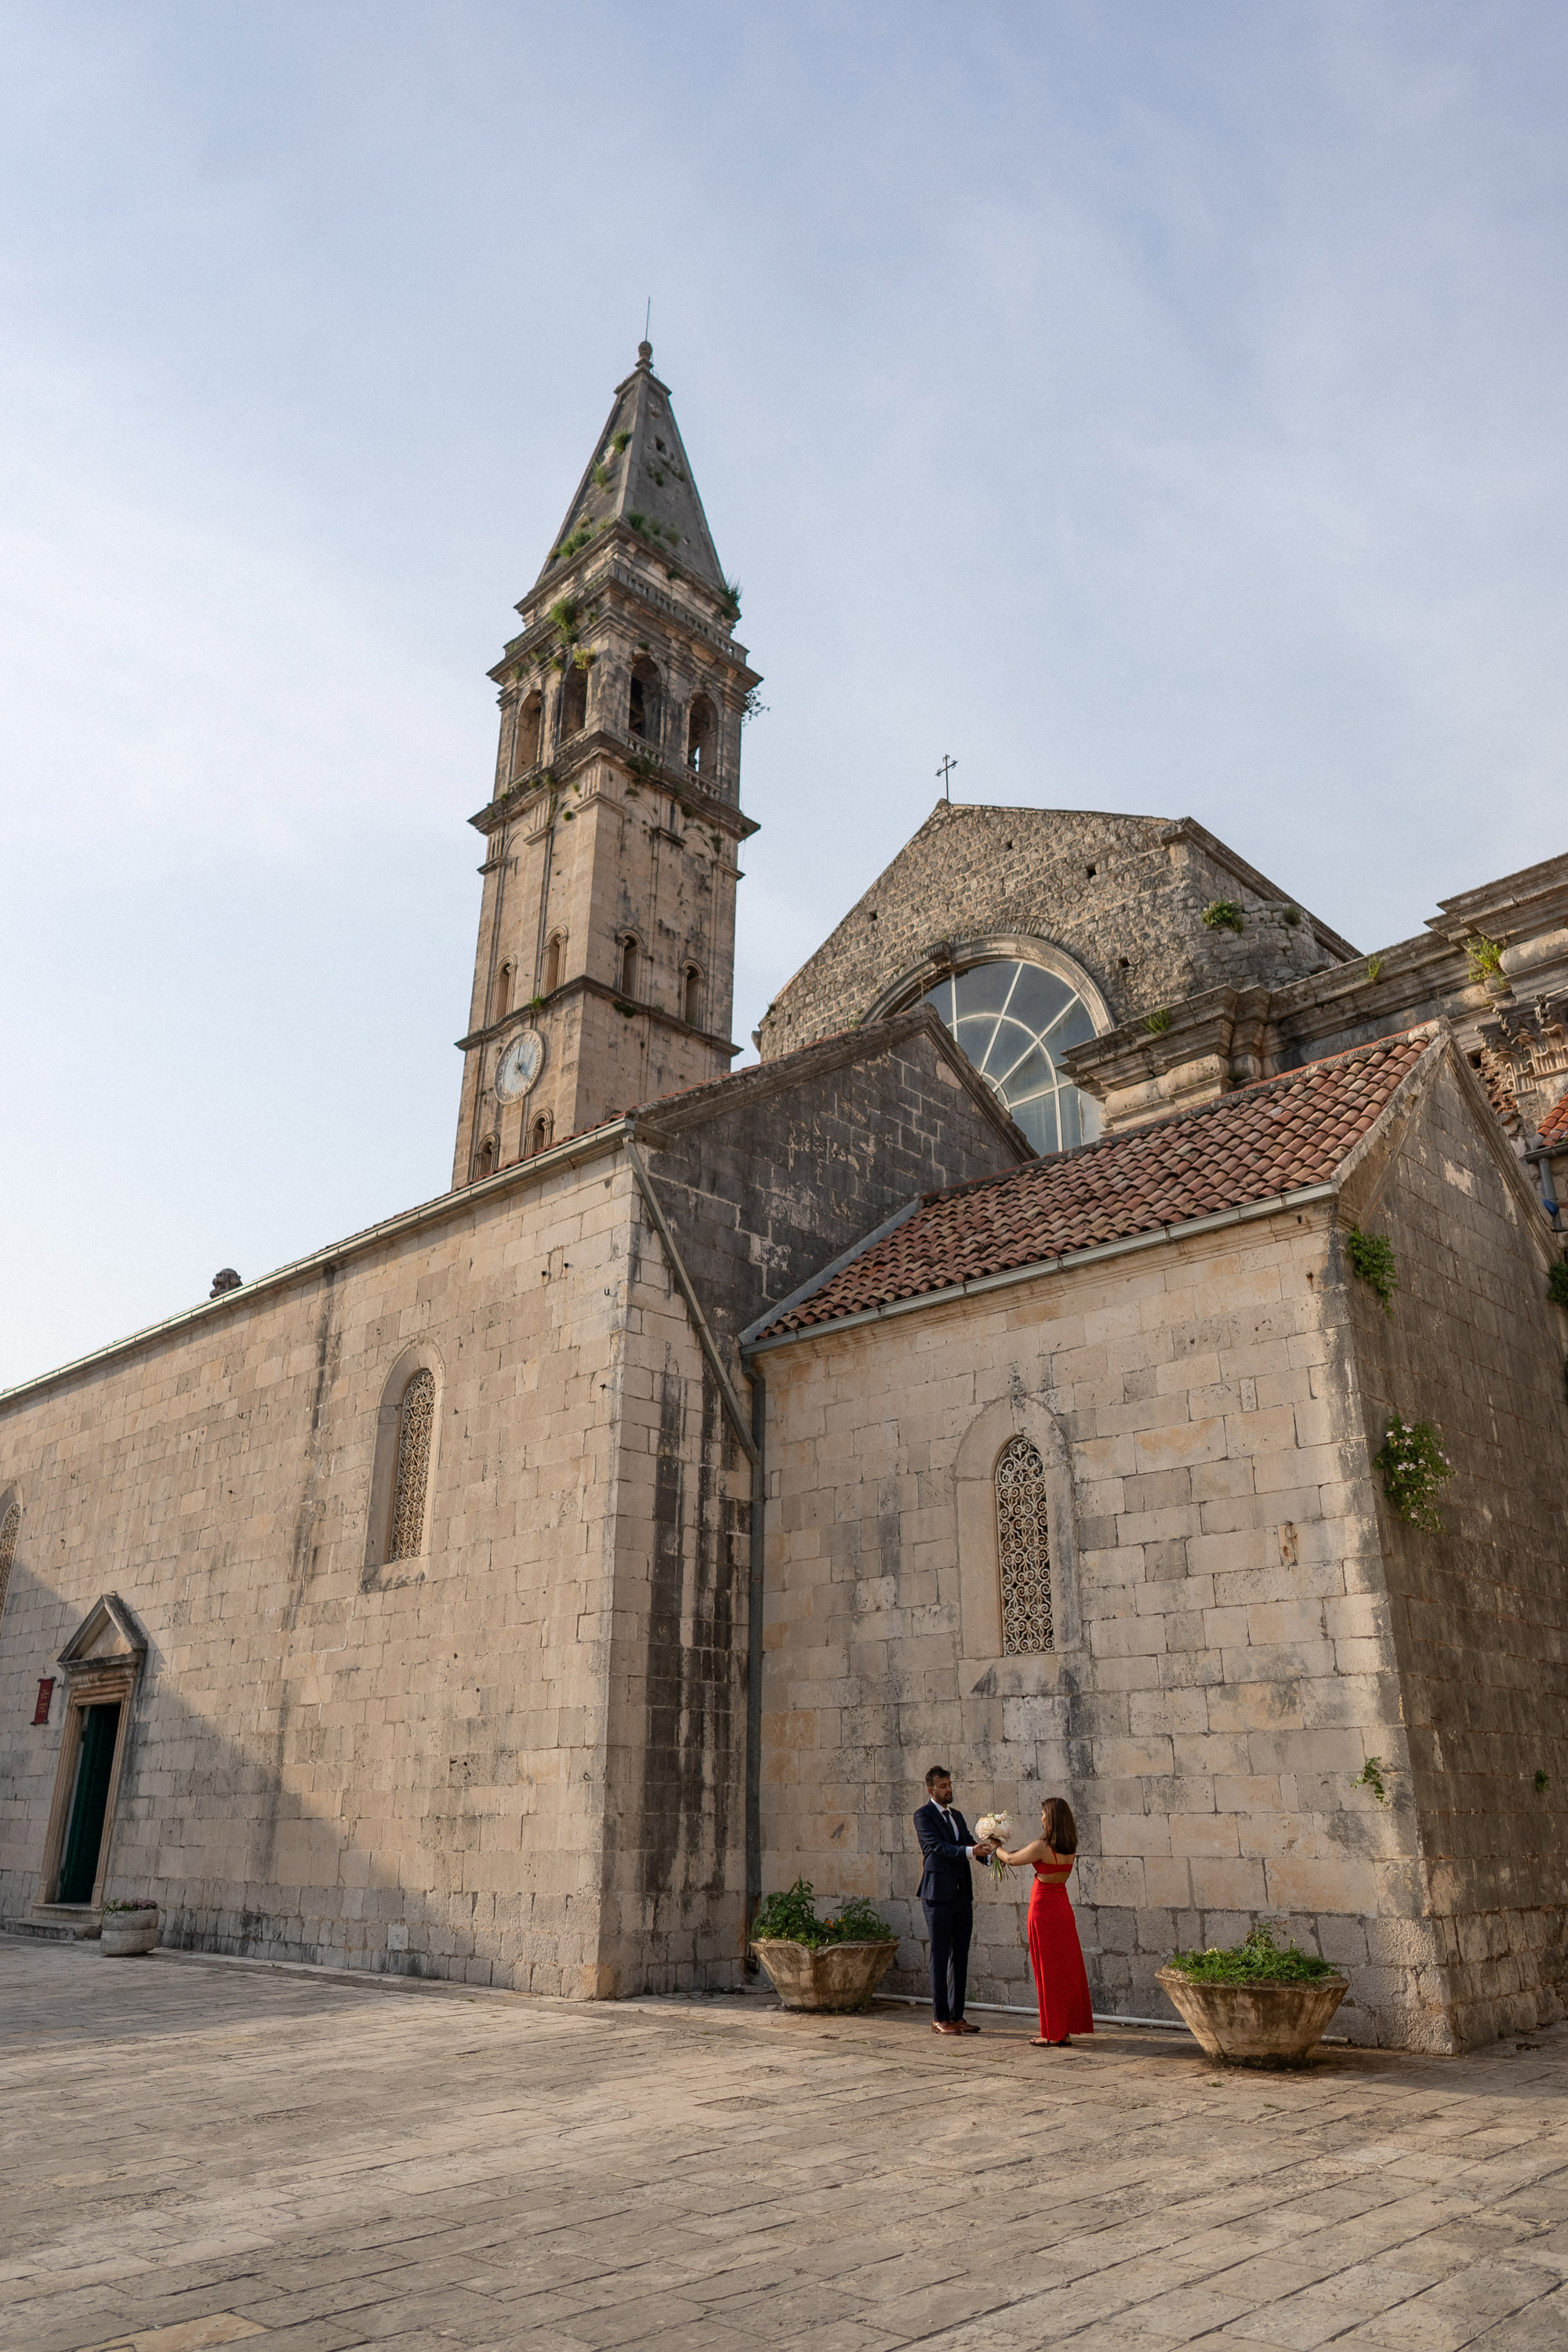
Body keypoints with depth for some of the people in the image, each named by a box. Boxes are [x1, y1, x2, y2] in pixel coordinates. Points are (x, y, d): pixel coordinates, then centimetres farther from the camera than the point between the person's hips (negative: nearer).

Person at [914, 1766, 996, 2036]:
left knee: (960, 1957, 10)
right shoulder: (923, 1816, -7)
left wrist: (987, 1852, -12)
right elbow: (938, 1846, -20)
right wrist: (970, 1851, -33)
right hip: (938, 1896, -7)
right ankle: (939, 2018, 8)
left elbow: (970, 1844, 10)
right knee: (940, 1957, -1)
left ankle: (956, 2016, 18)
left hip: (962, 1895, 7)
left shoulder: (956, 1815, 16)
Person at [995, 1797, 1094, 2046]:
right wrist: (1005, 1850, 20)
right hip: (1063, 1906, 7)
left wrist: (997, 1848, 13)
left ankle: (1053, 2034, 8)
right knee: (1065, 1968, 12)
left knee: (1048, 1970, 1)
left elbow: (1011, 1860, -8)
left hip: (1044, 1908, -7)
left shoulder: (1041, 1846, -20)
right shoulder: (1070, 1848, 3)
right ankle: (1065, 2029, 19)